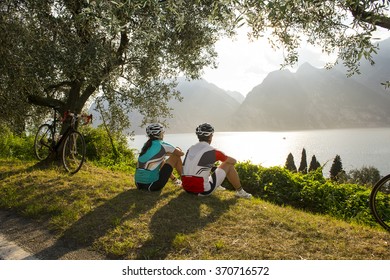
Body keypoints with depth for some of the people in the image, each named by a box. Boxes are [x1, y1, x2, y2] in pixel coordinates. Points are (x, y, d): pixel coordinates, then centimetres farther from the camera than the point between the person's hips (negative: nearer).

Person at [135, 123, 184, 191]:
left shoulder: (146, 145, 14)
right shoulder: (162, 145, -6)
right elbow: (181, 153, 7)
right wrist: (177, 150, 27)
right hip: (152, 185, -7)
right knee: (176, 156, 6)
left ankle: (175, 180, 46)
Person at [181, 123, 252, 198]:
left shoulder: (190, 149, 9)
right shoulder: (212, 151, -9)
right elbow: (233, 161, 6)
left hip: (187, 189, 7)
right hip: (203, 190, -6)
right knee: (229, 165, 6)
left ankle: (217, 186, 44)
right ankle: (240, 192, 21)